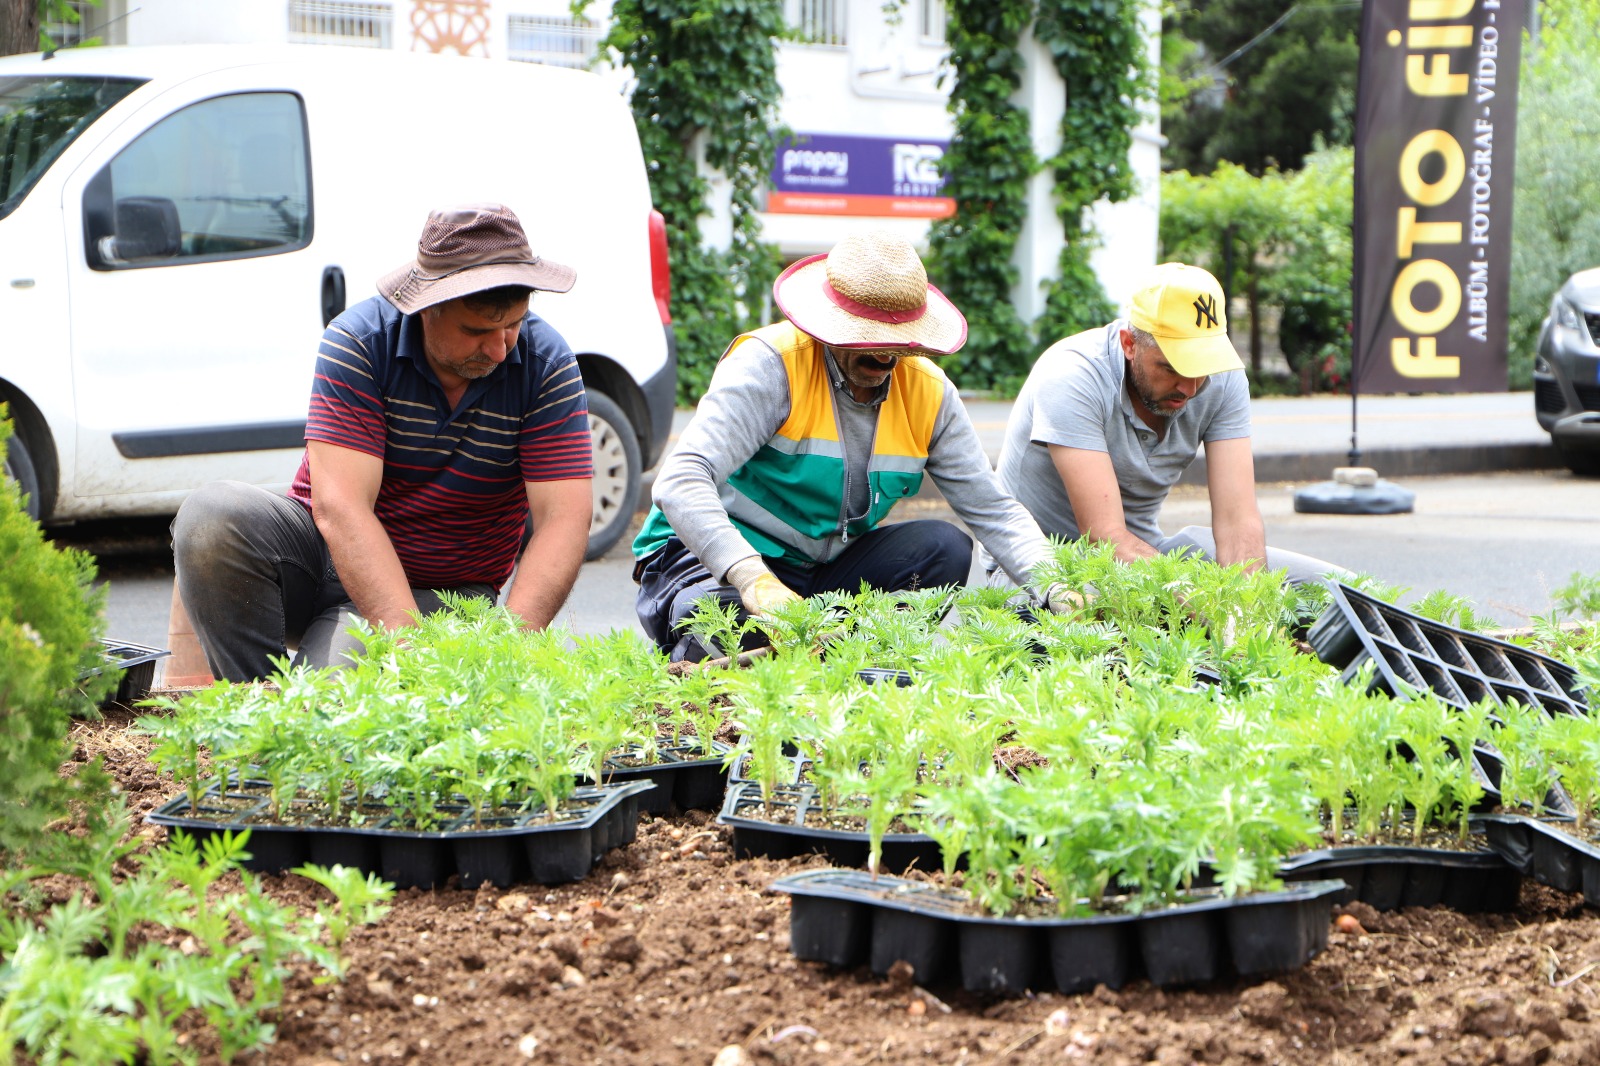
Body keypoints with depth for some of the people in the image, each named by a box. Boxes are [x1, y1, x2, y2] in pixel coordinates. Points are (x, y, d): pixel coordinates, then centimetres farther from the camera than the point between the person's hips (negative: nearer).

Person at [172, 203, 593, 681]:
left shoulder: (546, 363, -11)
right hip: (330, 550, 1)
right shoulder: (359, 341, -16)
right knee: (212, 516, -29)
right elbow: (340, 507, -25)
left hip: (439, 594, -1)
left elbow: (564, 519, -17)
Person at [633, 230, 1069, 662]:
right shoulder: (772, 363, -20)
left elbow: (992, 509, 1)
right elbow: (680, 481, -32)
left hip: (824, 570, 6)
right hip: (716, 563, -6)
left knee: (944, 547, -18)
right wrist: (754, 581, -47)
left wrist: (1051, 587, -20)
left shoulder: (929, 392, -2)